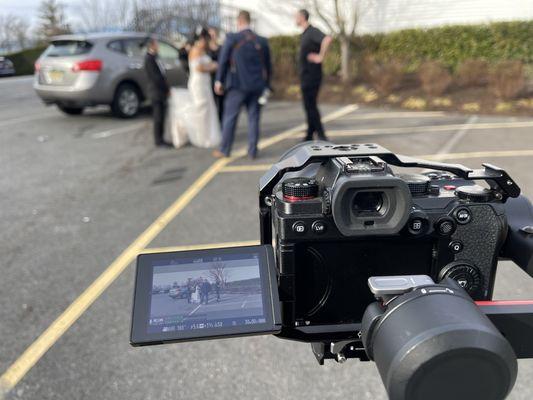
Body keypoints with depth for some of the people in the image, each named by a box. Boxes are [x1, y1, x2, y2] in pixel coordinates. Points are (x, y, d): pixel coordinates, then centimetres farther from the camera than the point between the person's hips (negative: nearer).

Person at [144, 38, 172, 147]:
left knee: (161, 117, 12)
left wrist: (167, 88, 9)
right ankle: (158, 140, 6)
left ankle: (160, 139, 20)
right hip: (156, 92, -9)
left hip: (161, 91, 9)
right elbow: (155, 77, -19)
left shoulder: (154, 57, 12)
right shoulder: (149, 59, -16)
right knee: (158, 117, -2)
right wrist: (167, 89, -12)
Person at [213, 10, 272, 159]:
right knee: (253, 118, 7)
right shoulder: (262, 41, 6)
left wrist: (219, 81, 6)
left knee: (230, 118, 5)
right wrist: (266, 85, 20)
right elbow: (268, 66, 11)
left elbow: (223, 61, -3)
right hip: (257, 86, 3)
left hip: (237, 85, -3)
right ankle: (252, 151, 8)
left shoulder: (231, 38, -5)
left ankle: (224, 150, 11)